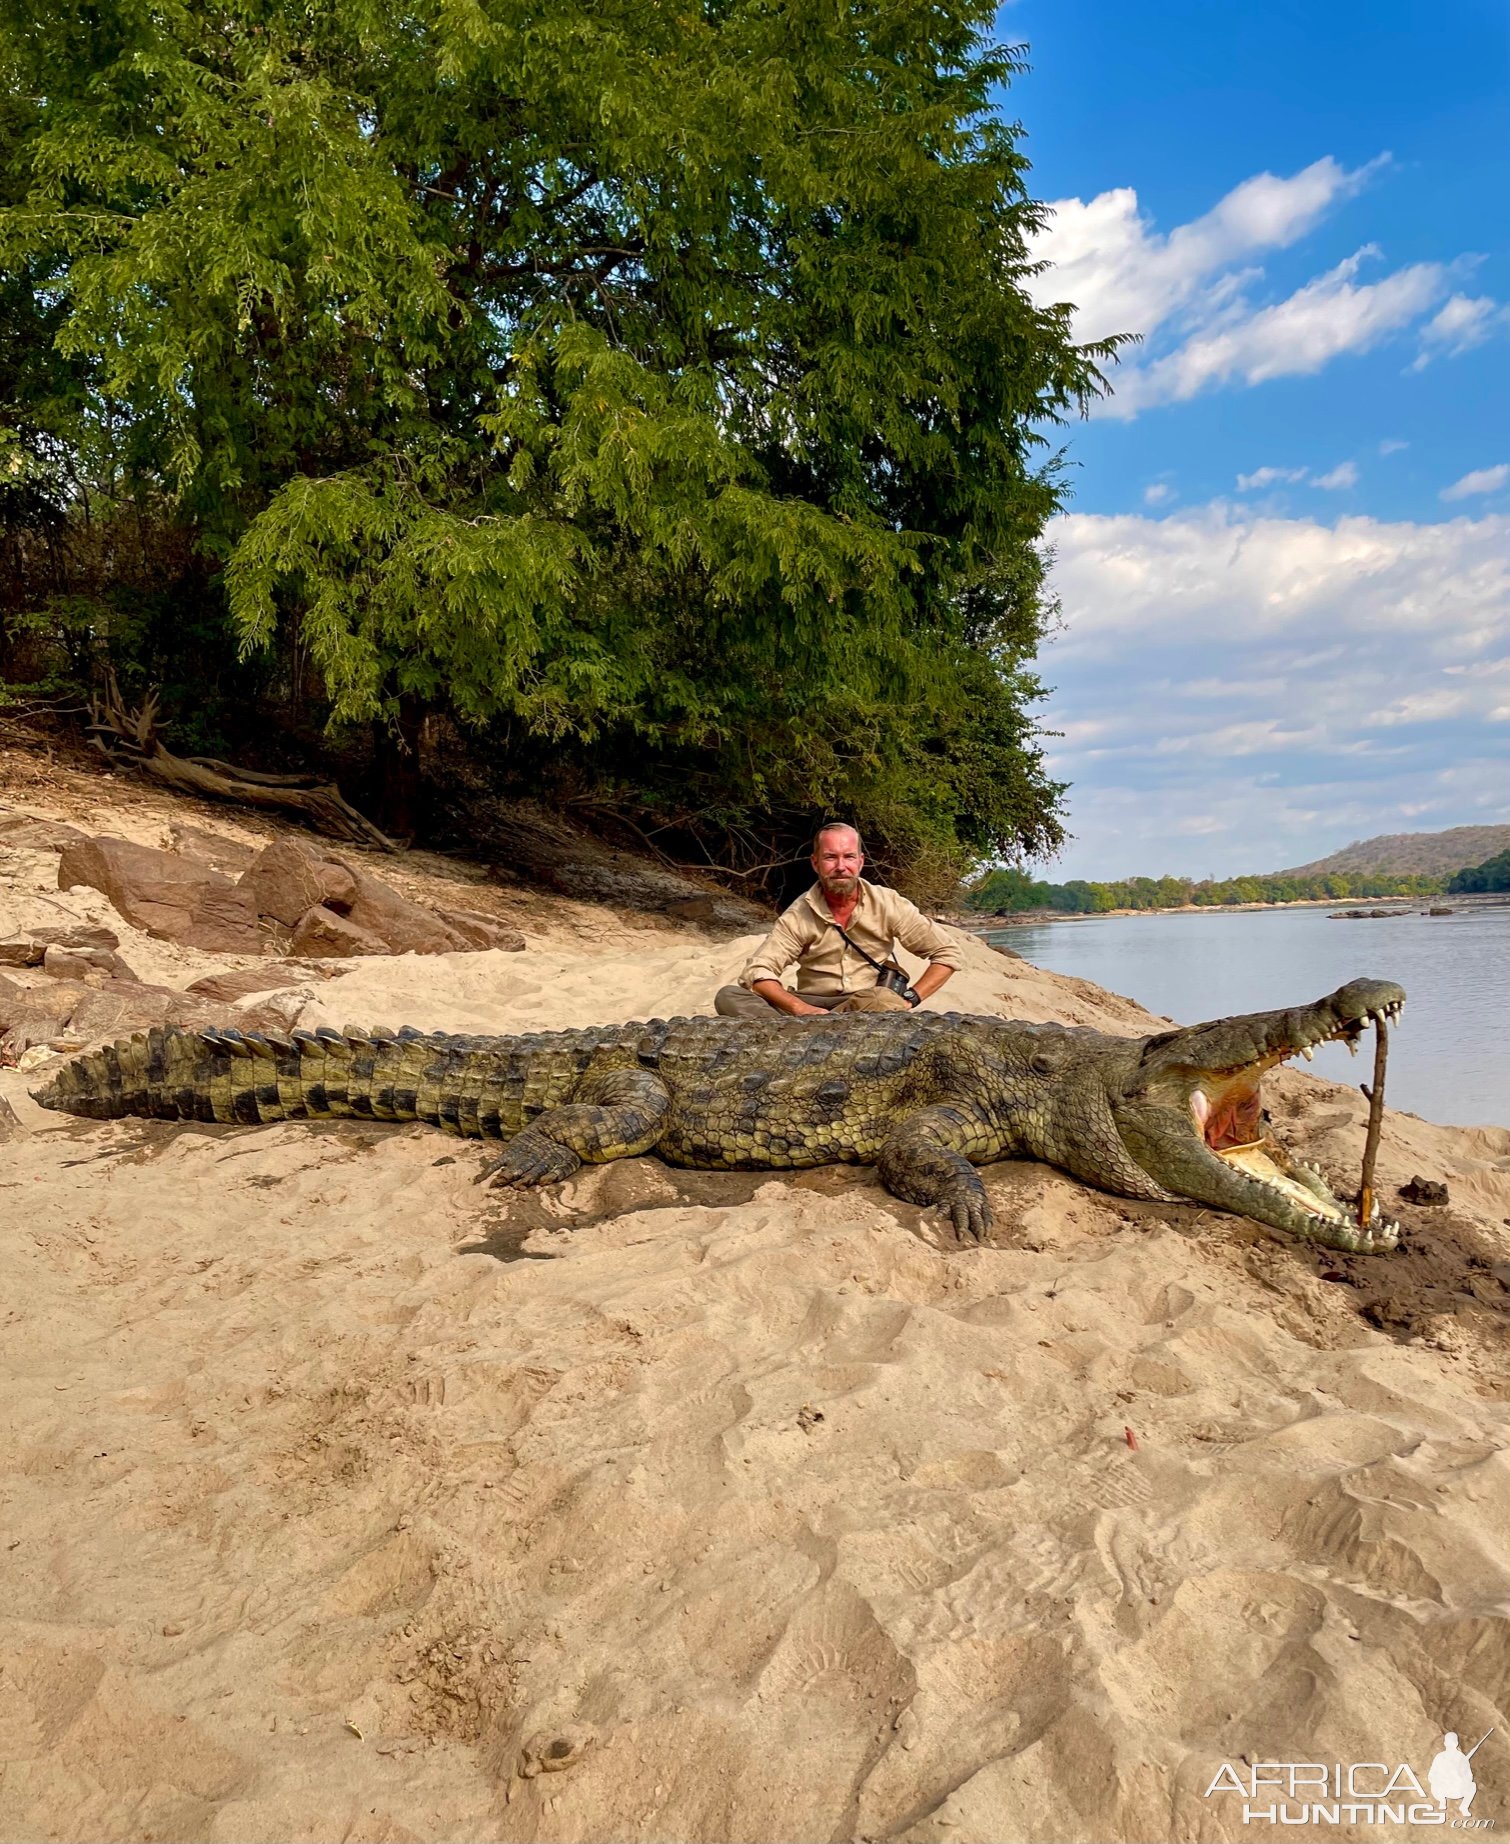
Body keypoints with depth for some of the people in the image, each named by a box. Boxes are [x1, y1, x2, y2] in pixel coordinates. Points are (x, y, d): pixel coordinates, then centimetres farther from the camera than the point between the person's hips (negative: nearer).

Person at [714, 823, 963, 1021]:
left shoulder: (887, 904, -2)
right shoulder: (799, 915, -2)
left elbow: (948, 952, 2)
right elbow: (757, 971, -9)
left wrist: (909, 999, -13)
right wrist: (800, 1009, -26)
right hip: (813, 1008, 1)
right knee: (728, 997, -24)